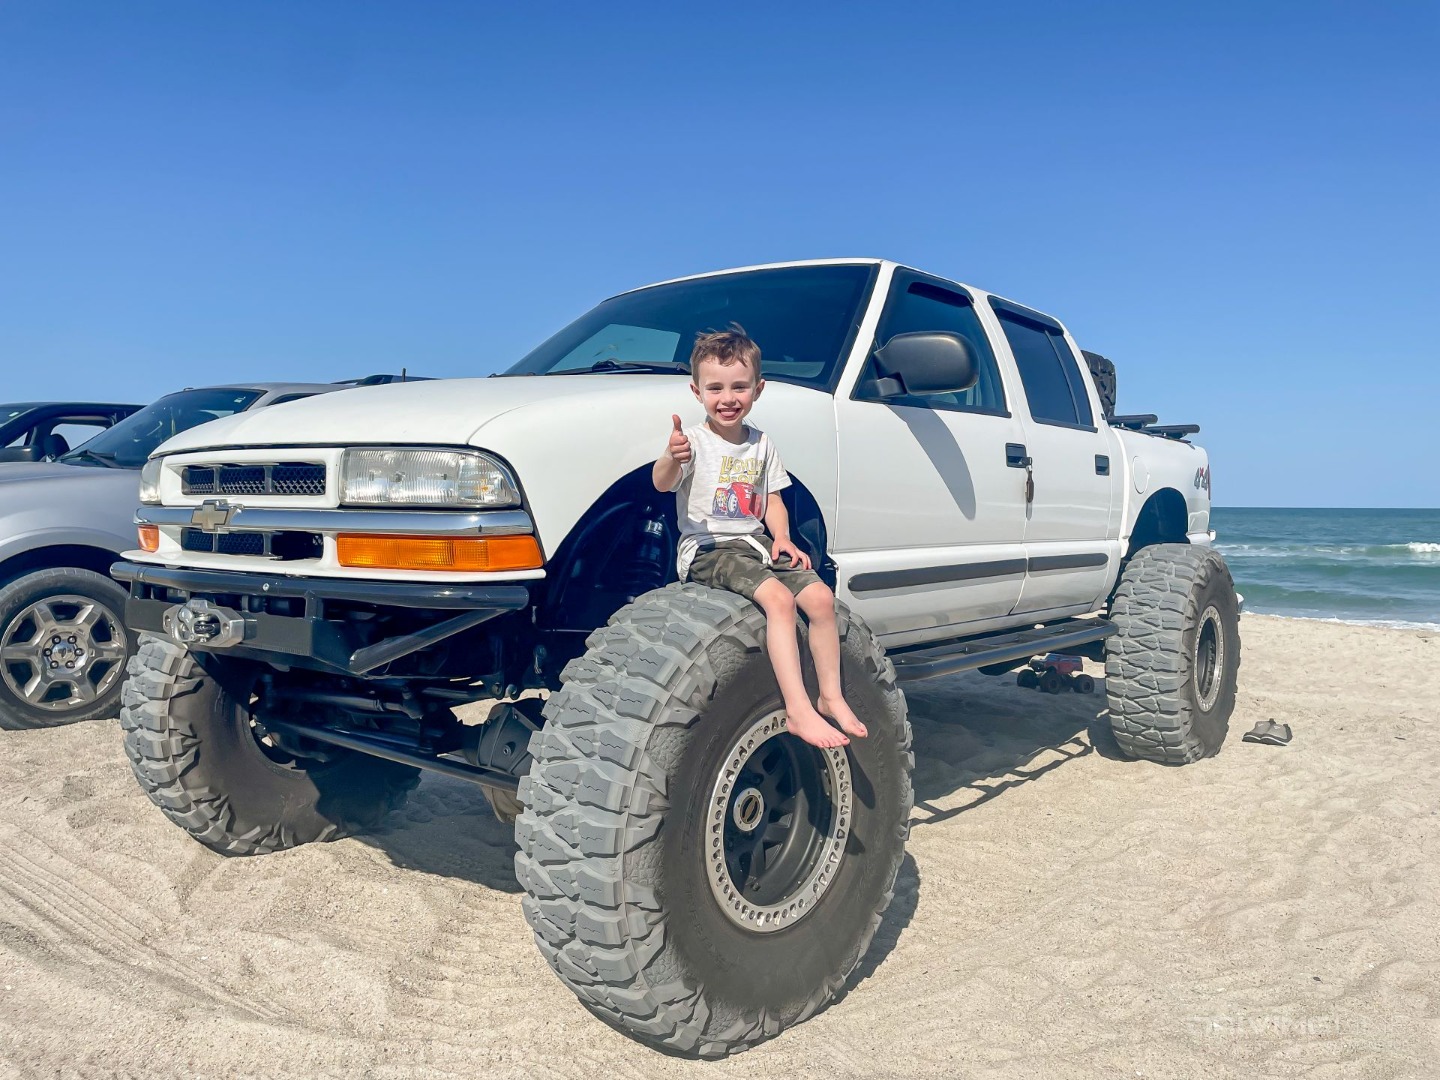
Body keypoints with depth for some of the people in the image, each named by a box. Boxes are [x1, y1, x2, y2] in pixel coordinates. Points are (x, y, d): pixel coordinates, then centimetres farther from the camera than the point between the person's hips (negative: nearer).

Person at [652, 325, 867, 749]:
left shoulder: (762, 444, 12)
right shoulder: (695, 440, -7)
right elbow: (662, 484, -25)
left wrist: (782, 538, -2)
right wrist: (672, 457, -48)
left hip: (754, 543, 6)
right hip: (707, 550, -6)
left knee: (820, 596, -12)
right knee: (778, 598, -29)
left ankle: (830, 695, 1)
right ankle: (798, 710, -28)